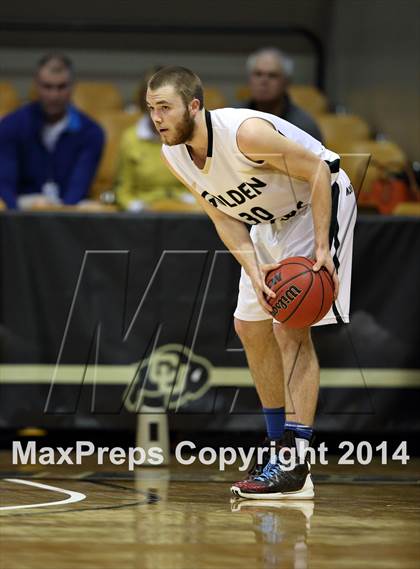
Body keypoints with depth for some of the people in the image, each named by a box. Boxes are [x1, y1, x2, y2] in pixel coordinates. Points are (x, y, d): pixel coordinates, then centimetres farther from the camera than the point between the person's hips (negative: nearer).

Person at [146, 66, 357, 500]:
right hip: (270, 220, 8)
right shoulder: (172, 155, -11)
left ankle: (296, 465, -18)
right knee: (249, 326, 10)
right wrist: (254, 274, -20)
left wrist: (321, 250, -28)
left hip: (320, 203, -8)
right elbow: (224, 218, -5)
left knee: (290, 327, -16)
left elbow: (317, 171, -25)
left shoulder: (244, 132, -34)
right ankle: (280, 442, 23)